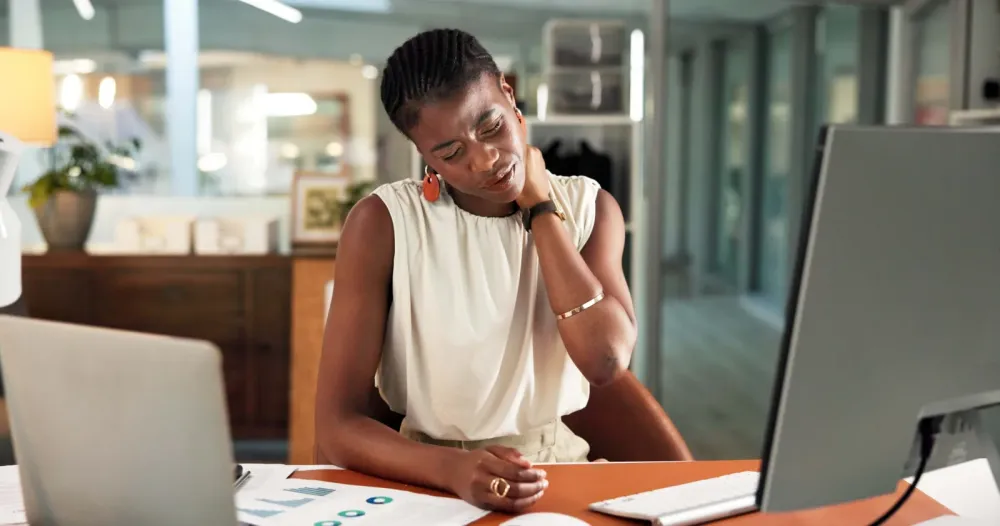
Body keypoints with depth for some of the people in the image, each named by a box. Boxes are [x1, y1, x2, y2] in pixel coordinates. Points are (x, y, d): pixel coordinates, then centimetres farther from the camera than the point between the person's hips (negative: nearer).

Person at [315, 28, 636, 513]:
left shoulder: (589, 207, 2)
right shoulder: (384, 223, -9)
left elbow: (605, 363, -14)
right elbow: (337, 426, -14)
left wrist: (539, 206, -10)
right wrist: (454, 469, -31)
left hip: (558, 467, 2)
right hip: (428, 479, -1)